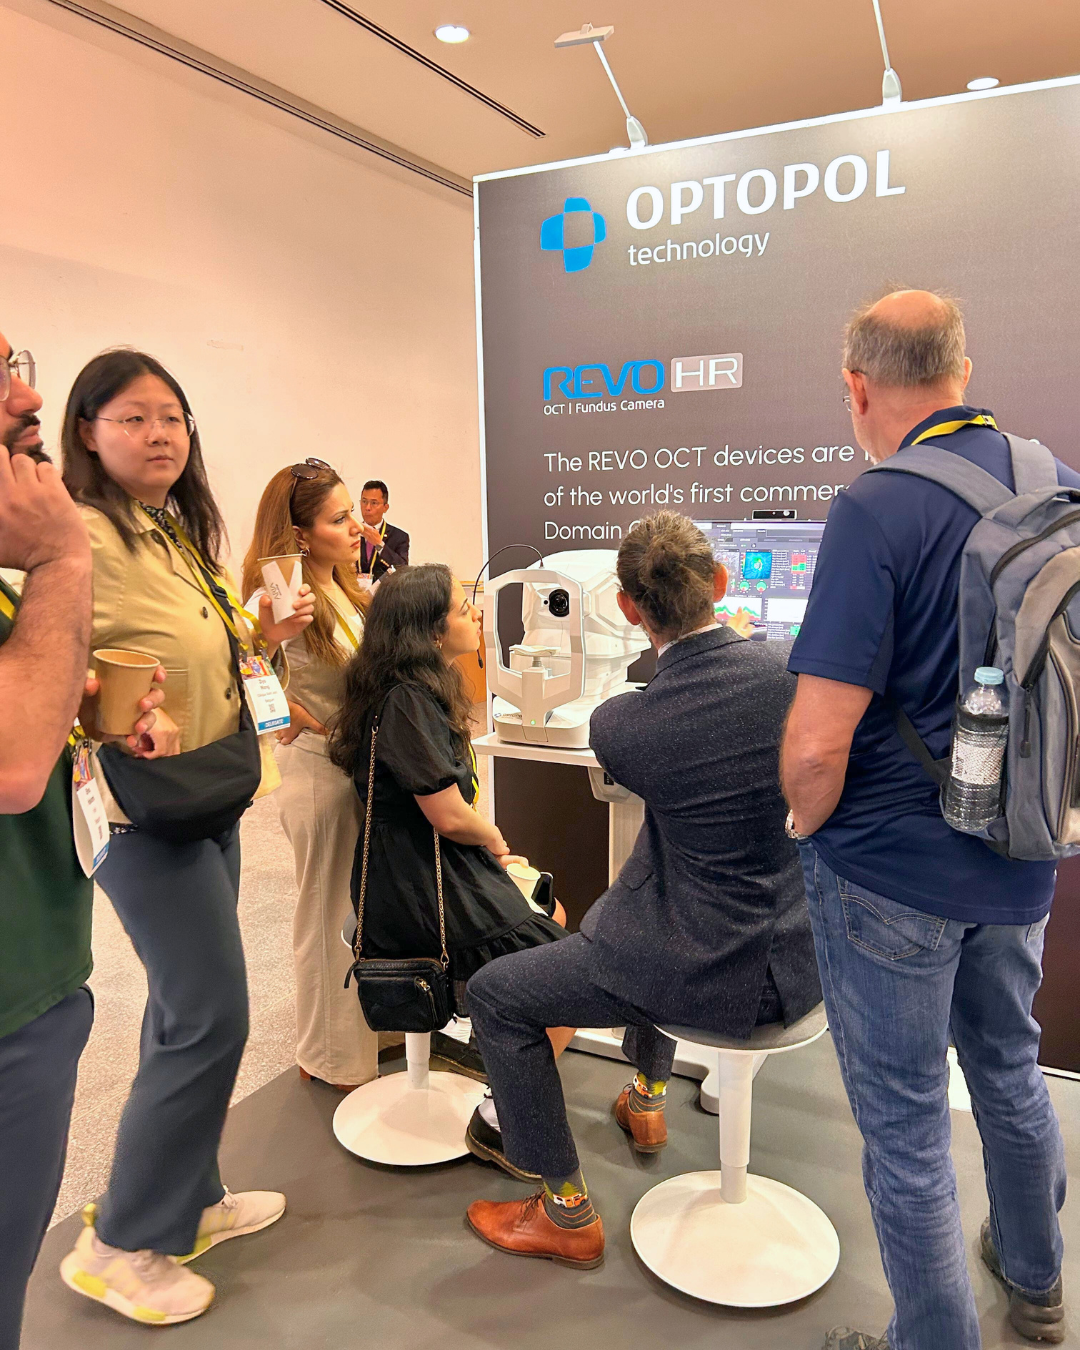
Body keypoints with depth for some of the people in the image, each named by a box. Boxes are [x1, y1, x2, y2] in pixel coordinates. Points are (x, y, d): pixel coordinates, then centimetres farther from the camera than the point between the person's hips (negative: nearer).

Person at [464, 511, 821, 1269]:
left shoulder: (618, 725, -21)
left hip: (721, 974, -6)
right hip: (805, 951, 7)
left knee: (496, 995, 9)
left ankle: (568, 1213, 22)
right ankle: (647, 1101, 53)